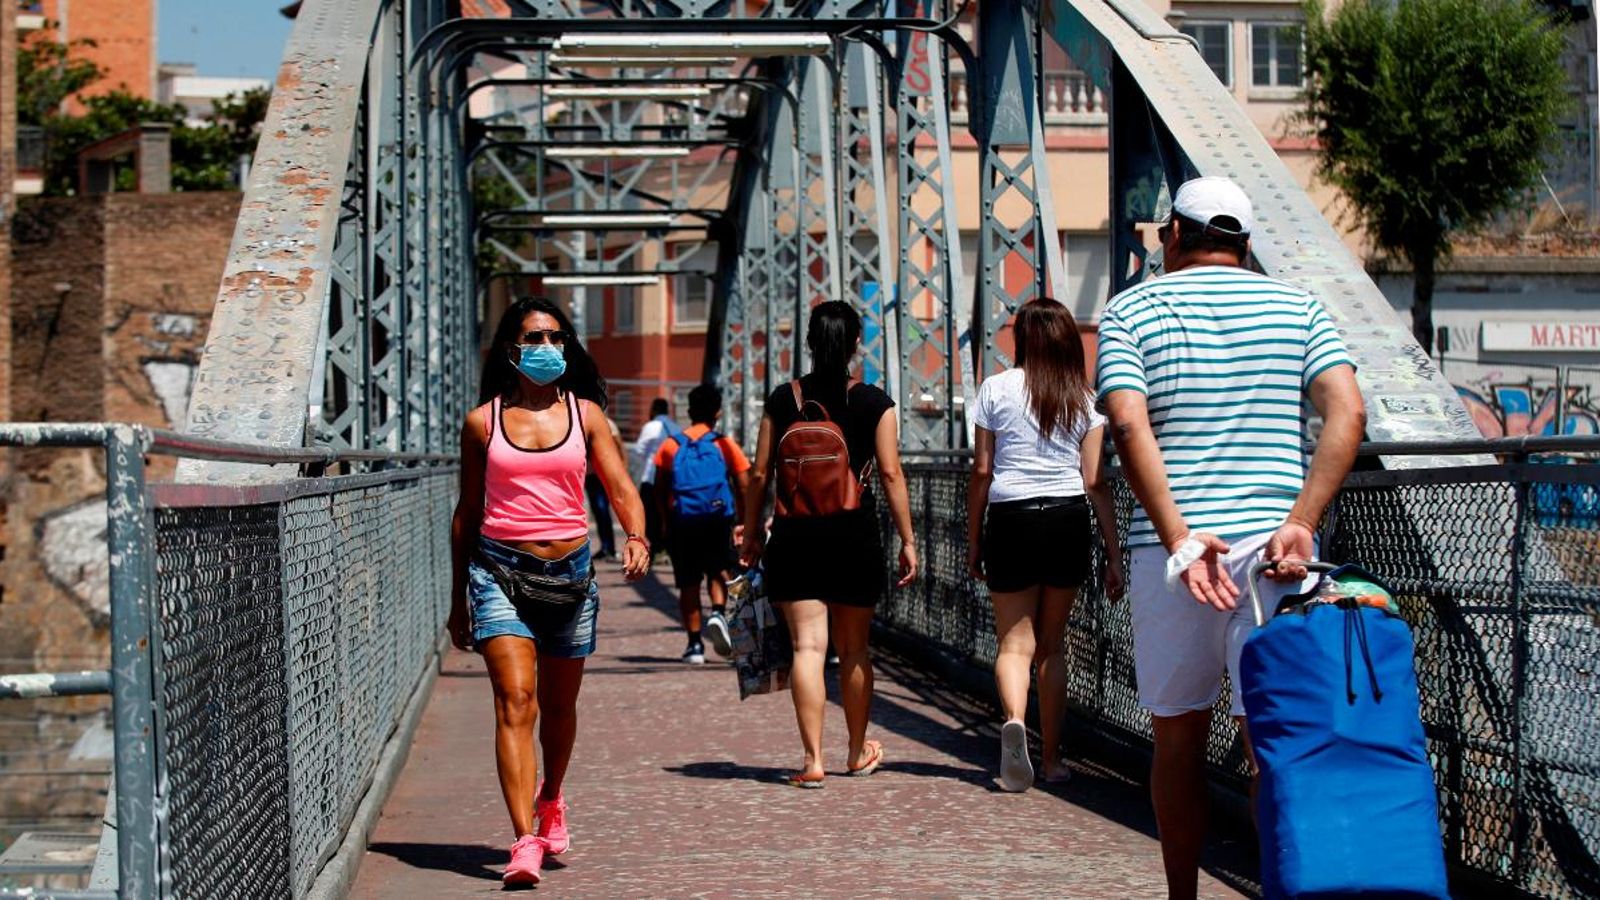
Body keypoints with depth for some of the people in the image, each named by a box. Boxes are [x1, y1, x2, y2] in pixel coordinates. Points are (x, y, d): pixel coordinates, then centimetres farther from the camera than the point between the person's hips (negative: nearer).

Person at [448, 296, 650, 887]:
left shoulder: (585, 413, 5)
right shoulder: (483, 421, 3)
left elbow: (621, 488, 0)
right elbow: (467, 513, 10)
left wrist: (636, 536, -22)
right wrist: (459, 598, 12)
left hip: (569, 571, 2)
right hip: (500, 570, -2)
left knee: (558, 705, 15)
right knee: (515, 700, -15)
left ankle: (550, 802, 43)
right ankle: (524, 842, -21)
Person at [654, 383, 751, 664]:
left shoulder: (671, 445, 5)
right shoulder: (725, 445, 1)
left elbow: (660, 490, 5)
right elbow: (743, 487, -2)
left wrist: (667, 522, 15)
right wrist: (744, 522, 7)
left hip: (682, 522, 1)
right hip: (717, 520, -1)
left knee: (688, 583, 9)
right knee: (718, 572, 14)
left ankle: (694, 644, 8)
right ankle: (718, 612, -15)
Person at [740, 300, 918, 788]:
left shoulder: (782, 399, 2)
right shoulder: (874, 403, -1)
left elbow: (759, 473, 4)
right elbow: (891, 474, -4)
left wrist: (751, 532, 14)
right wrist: (908, 540, 0)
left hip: (795, 533, 0)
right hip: (854, 532, 0)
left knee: (808, 646, -3)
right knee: (853, 649, 13)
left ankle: (812, 759, -11)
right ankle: (858, 752, 27)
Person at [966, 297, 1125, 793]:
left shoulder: (996, 389, 1)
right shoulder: (1084, 398, 5)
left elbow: (981, 472, 0)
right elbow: (1095, 482, 1)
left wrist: (973, 541, 9)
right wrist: (1114, 555, 4)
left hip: (1011, 521, -2)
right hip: (1068, 523, 2)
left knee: (1015, 641, 2)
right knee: (1052, 644, 13)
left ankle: (1013, 720, -28)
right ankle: (1052, 757, 16)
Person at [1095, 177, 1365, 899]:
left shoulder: (1131, 310, 7)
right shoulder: (1296, 308, 11)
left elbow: (1129, 425, -10)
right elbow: (1346, 413, -4)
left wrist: (1180, 539, -13)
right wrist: (1300, 524, -10)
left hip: (1168, 547, 0)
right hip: (1271, 547, 0)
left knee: (1178, 740, 11)